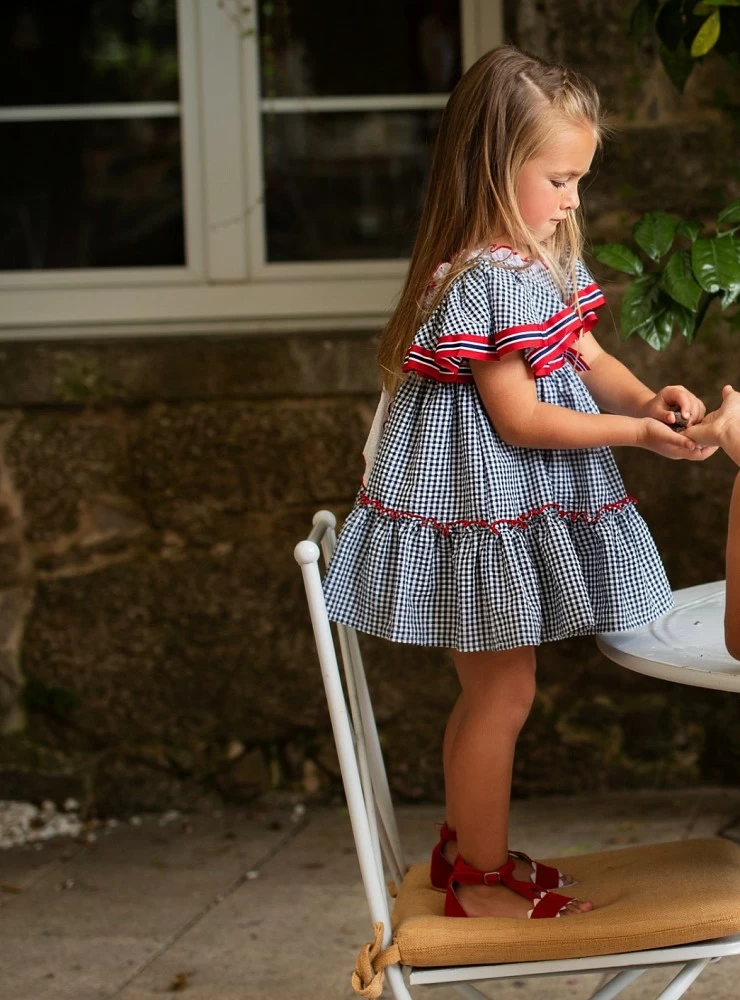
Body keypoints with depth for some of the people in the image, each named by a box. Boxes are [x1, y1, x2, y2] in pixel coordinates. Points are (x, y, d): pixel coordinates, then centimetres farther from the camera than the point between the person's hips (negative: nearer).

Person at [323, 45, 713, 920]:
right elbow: (520, 420, -23)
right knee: (504, 692, 0)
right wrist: (635, 433, -20)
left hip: (524, 508, 10)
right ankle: (482, 880, 14)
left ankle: (467, 848, 34)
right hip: (483, 507, -10)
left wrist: (646, 396, -8)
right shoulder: (483, 283, -23)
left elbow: (588, 358, 11)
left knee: (489, 691, 20)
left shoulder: (548, 264, 7)